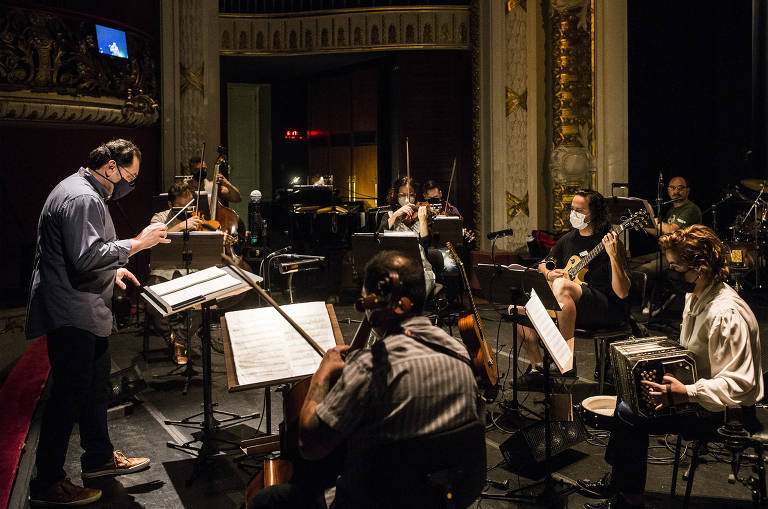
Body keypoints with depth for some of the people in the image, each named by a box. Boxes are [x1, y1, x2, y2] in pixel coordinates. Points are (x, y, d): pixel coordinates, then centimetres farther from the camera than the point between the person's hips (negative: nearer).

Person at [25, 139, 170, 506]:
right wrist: (136, 244, -21)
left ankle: (99, 457, 34)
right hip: (71, 313, -11)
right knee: (70, 393, -4)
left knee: (96, 383, 19)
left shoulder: (86, 193, 17)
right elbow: (86, 257, -28)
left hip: (84, 311, 11)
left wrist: (113, 270, 17)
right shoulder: (82, 199, -19)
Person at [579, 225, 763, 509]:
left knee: (631, 414, -18)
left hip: (727, 411, -11)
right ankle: (616, 482, 20)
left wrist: (685, 394, -37)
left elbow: (739, 385, -31)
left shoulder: (726, 314, -30)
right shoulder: (696, 295, 3)